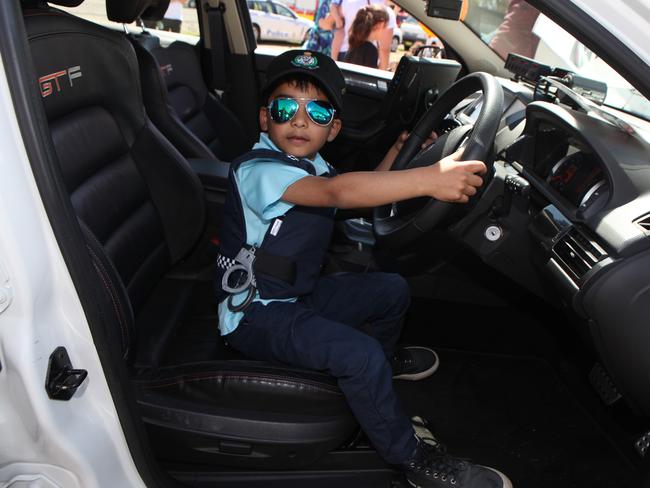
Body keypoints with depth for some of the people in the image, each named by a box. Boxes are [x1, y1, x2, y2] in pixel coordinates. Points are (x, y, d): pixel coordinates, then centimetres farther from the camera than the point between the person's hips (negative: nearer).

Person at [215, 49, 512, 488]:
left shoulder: (313, 167, 6)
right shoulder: (258, 169, -24)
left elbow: (360, 194, 22)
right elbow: (338, 192, -41)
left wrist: (398, 152, 10)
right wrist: (428, 179, -48)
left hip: (301, 293, 9)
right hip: (256, 312, -9)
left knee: (393, 290, 13)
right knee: (360, 355, -28)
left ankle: (387, 357, 43)